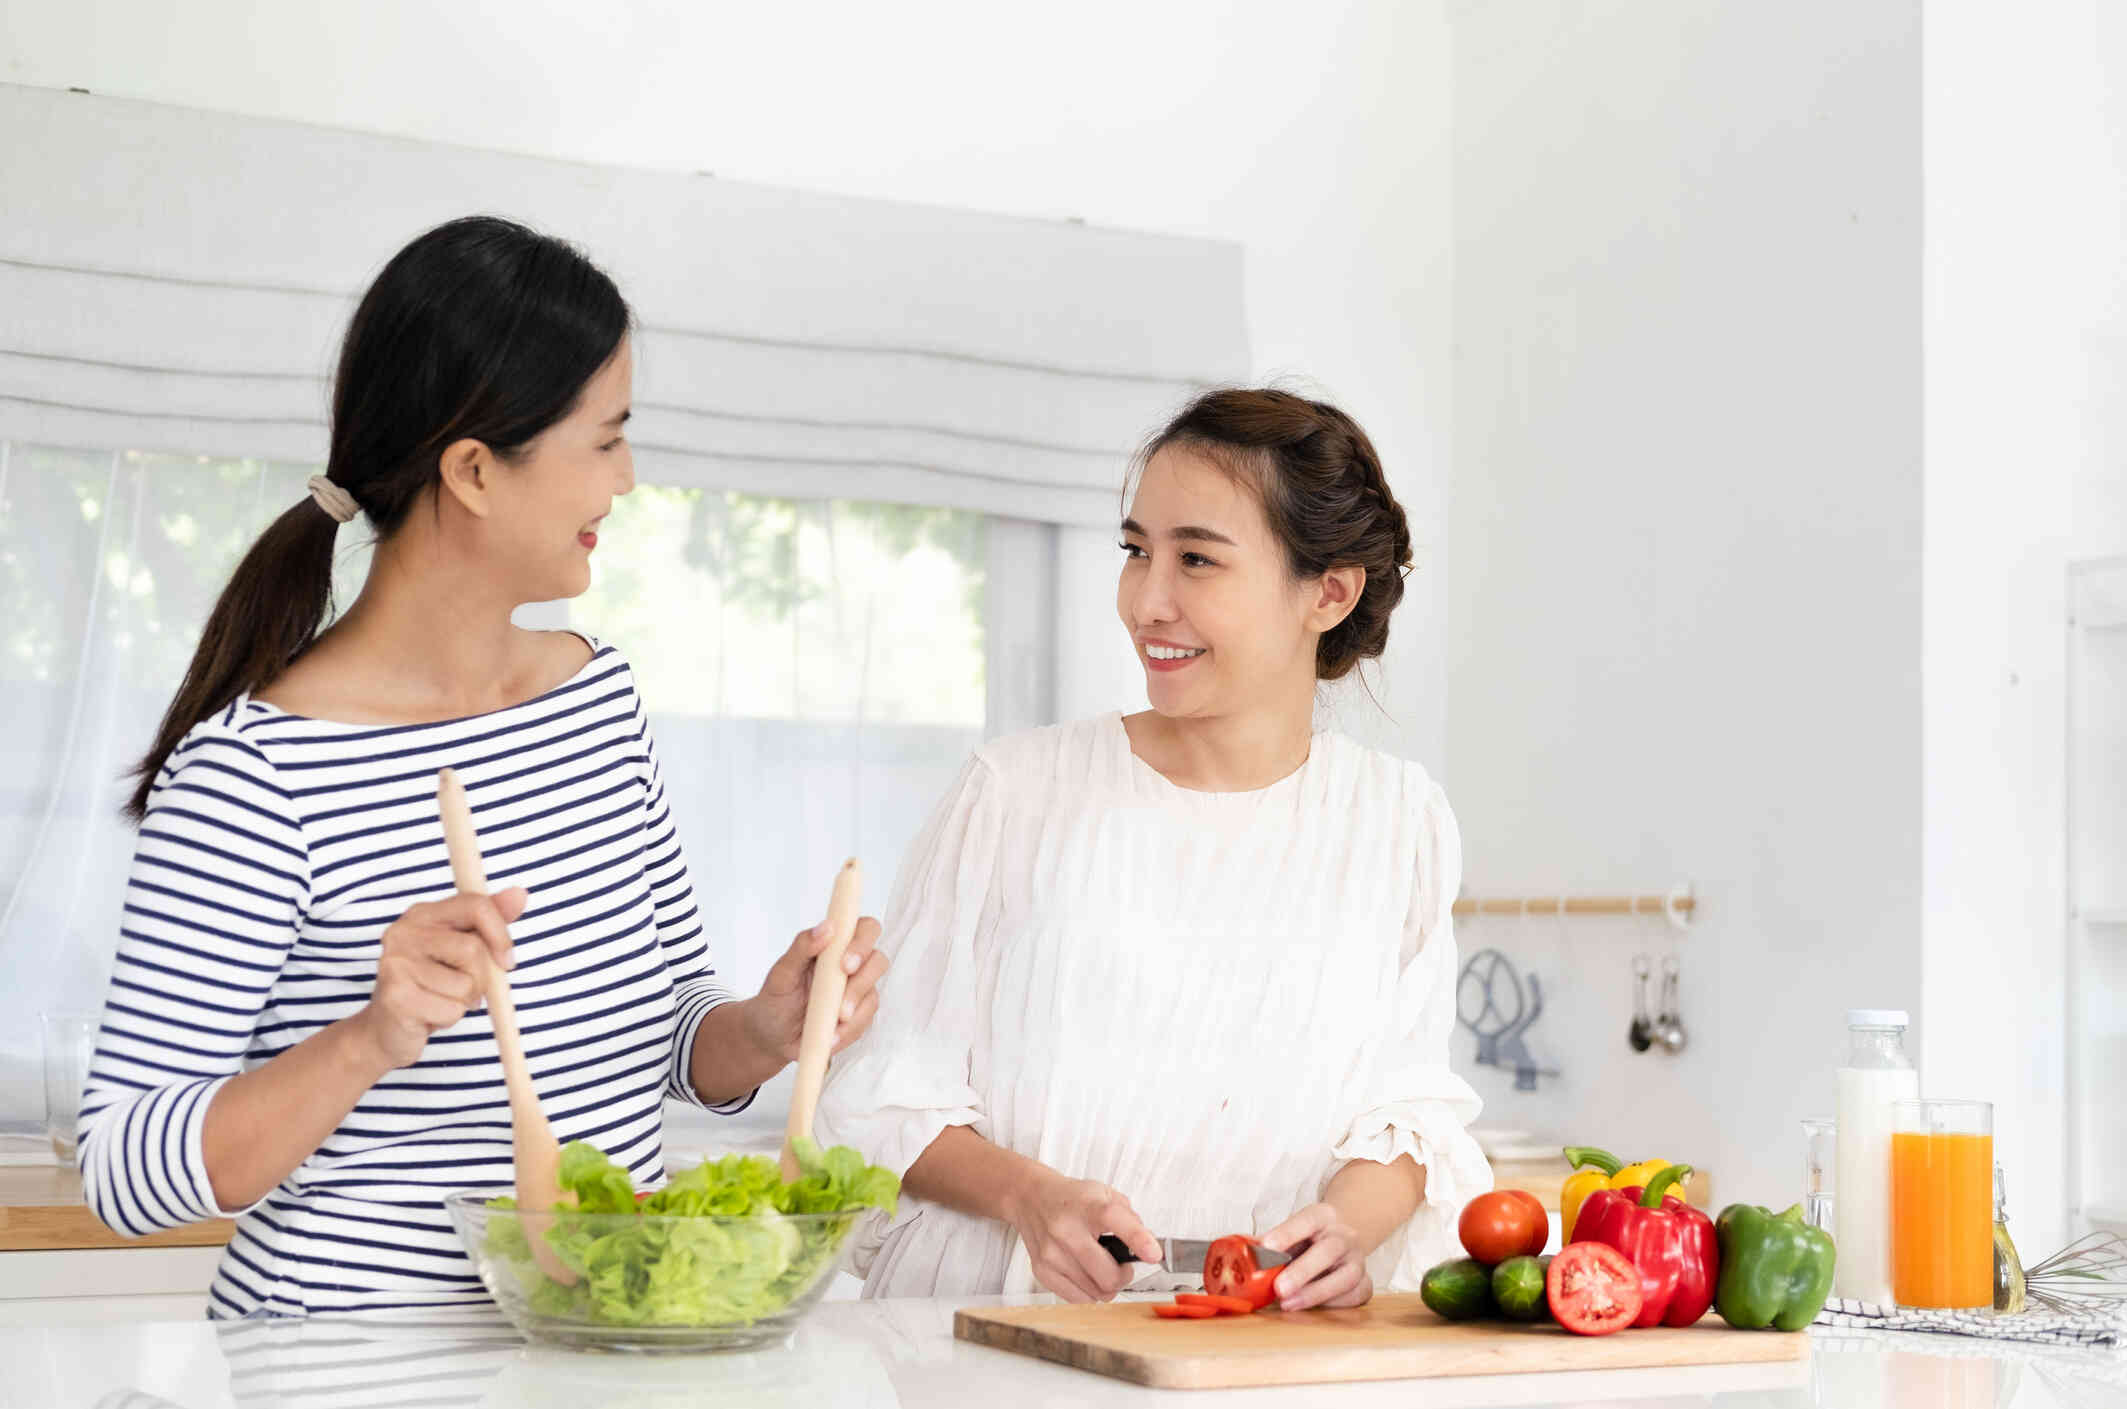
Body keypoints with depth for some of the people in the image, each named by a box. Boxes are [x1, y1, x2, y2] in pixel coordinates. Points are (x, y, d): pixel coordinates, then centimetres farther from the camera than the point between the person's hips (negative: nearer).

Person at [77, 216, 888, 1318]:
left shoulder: (600, 693, 7)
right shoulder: (251, 771, -13)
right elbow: (123, 1173, -13)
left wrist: (768, 1028, -4)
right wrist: (373, 1042, -25)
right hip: (357, 1361, -5)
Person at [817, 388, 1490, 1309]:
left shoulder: (1401, 825, 9)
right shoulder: (1019, 792, 2)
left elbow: (1411, 1105, 11)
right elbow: (889, 1095, 3)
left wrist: (1350, 1222, -10)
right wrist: (1028, 1193, -15)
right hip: (991, 1323, -2)